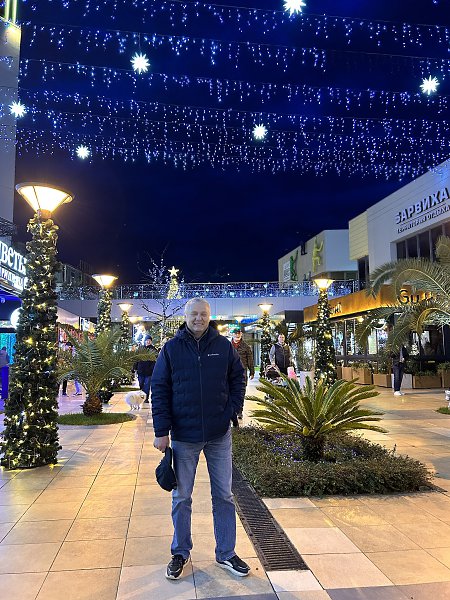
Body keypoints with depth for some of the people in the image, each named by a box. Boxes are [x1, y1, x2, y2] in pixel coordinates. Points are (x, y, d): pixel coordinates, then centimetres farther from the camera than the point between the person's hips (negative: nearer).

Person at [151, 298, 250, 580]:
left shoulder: (223, 346, 0)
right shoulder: (171, 348, -4)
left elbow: (238, 379, 9)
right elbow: (159, 390, -4)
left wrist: (233, 410, -4)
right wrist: (162, 431, -8)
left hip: (219, 435, 1)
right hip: (183, 436, -1)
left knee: (224, 495, 13)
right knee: (181, 497, 13)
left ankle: (226, 553, 30)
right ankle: (181, 552, 33)